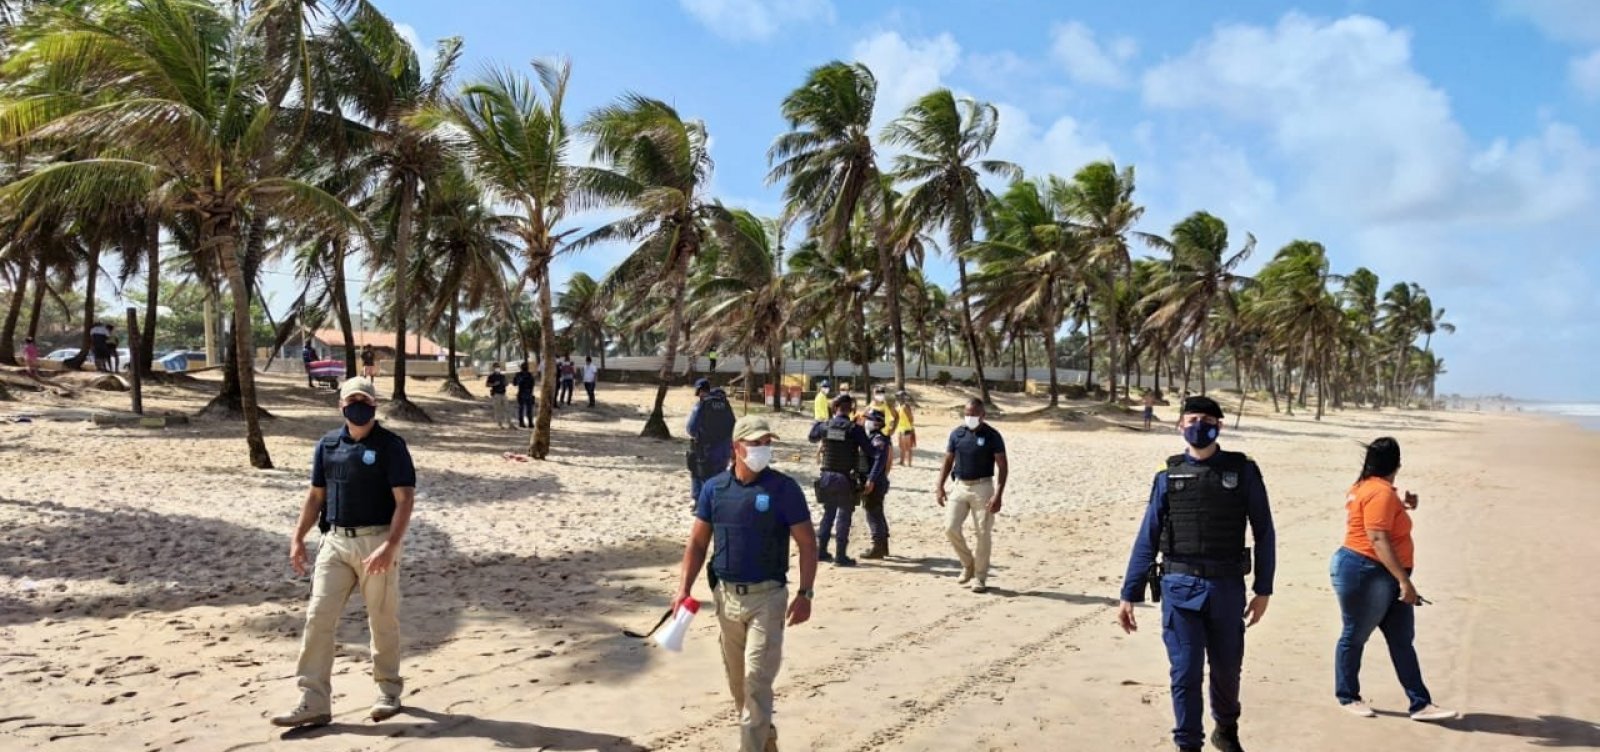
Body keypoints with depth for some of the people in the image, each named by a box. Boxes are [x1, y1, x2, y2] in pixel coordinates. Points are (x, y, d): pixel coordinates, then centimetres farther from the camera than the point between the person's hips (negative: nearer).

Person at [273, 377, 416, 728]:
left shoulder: (390, 445, -7)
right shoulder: (328, 444, 9)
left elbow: (405, 499, -13)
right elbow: (316, 495, 16)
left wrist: (390, 546, -23)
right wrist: (298, 538, 8)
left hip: (376, 542, -4)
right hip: (335, 541, 5)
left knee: (383, 620, 6)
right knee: (318, 617, -2)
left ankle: (389, 691, 24)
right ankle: (313, 702, 2)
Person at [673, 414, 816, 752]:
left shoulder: (784, 488, -9)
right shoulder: (714, 488, 1)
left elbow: (807, 544, -6)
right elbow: (697, 542, 7)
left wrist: (805, 594, -10)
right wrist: (684, 588, -2)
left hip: (767, 597, -4)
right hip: (726, 595, 4)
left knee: (757, 679, -7)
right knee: (737, 680, 17)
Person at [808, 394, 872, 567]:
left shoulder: (825, 425, 0)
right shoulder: (854, 429, -13)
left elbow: (812, 437, 19)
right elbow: (868, 450, -10)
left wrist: (816, 424, 35)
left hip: (827, 476, 5)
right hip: (846, 479, -4)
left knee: (828, 514, 18)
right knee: (844, 517, 2)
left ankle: (821, 551, 22)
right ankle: (841, 556, 1)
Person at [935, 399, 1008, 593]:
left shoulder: (992, 436, -7)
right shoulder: (956, 434, 4)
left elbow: (1002, 466, -8)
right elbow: (948, 461, 10)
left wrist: (998, 495, -17)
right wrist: (940, 487, 0)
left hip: (983, 488, -4)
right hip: (961, 487, 4)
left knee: (983, 535, 0)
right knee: (951, 528, -3)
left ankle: (981, 578, 11)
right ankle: (968, 564, 19)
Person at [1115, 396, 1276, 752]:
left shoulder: (1243, 472, -1)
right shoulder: (1168, 476, 2)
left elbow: (1264, 533, 3)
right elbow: (1147, 539, 1)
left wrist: (1263, 589, -1)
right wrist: (1129, 595, -1)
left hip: (1227, 588, 1)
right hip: (1180, 589, 0)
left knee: (1226, 669, 17)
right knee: (1185, 674, 0)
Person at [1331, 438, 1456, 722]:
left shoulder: (1365, 487, 13)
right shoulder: (1381, 492, -19)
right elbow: (1377, 538, -27)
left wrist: (1403, 506, 24)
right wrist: (1404, 580, -29)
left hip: (1385, 578, 10)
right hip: (1364, 574, -10)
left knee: (1403, 640, 9)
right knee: (1354, 636, 5)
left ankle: (1420, 704, 12)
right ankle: (1347, 697, 18)